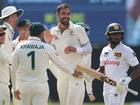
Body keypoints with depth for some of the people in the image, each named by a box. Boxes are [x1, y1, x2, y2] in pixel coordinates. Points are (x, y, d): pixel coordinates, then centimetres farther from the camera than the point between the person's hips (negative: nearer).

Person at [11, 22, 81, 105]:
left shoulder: (19, 47, 2)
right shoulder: (46, 47, -3)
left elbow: (14, 69, 8)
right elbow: (59, 63, 9)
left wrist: (15, 88, 19)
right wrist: (73, 72, 27)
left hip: (25, 86, 2)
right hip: (41, 85, -2)